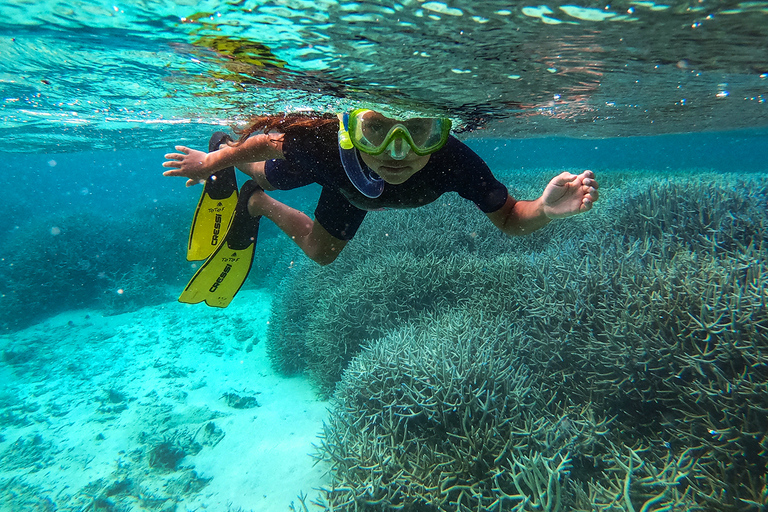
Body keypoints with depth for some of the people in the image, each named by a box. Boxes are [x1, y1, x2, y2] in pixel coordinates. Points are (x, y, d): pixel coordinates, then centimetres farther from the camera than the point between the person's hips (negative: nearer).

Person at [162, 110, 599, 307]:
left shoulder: (454, 163, -45)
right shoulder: (321, 144, -47)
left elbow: (509, 219, -31)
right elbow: (272, 143, -25)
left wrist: (547, 209, -53)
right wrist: (212, 161, -10)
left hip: (355, 190, 3)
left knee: (320, 252, 25)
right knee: (266, 175, 26)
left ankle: (255, 206, 51)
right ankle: (224, 149, 61)